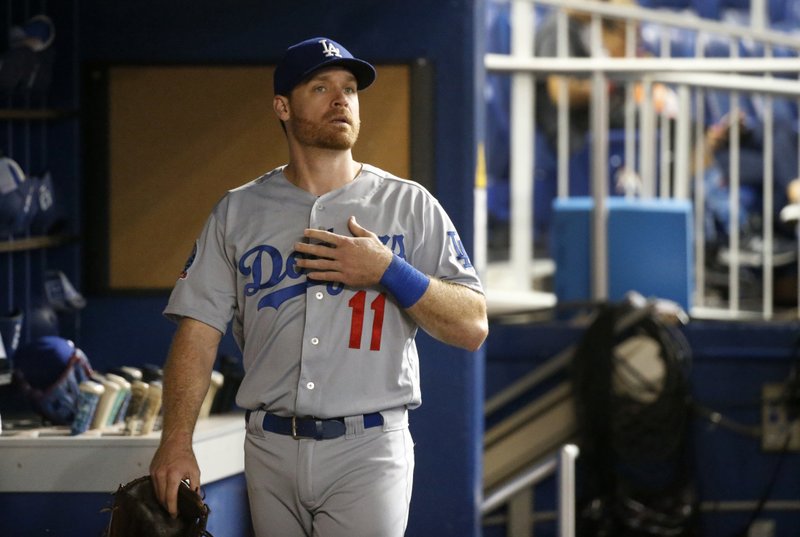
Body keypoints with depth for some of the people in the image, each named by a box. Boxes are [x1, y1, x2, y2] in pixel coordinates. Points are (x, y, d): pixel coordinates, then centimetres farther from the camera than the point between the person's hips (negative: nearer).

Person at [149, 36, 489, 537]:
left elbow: (472, 327, 1)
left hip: (369, 451, -2)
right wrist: (177, 443, -8)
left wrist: (388, 271, -13)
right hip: (270, 452, 2)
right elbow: (199, 330, 3)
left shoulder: (410, 206, 5)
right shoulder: (238, 212, 9)